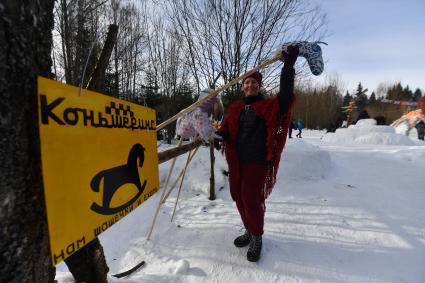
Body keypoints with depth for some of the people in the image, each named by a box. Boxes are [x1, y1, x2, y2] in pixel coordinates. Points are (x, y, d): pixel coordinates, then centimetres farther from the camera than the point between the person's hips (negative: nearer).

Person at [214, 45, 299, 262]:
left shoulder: (269, 106, 1)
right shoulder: (235, 108, 13)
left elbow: (285, 95, -15)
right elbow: (226, 129, 6)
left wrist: (288, 66, -21)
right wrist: (217, 135, -16)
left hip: (258, 161, -5)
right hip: (237, 161, 5)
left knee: (252, 199, -5)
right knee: (238, 196, 13)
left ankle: (257, 237, 22)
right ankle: (250, 231, 37)